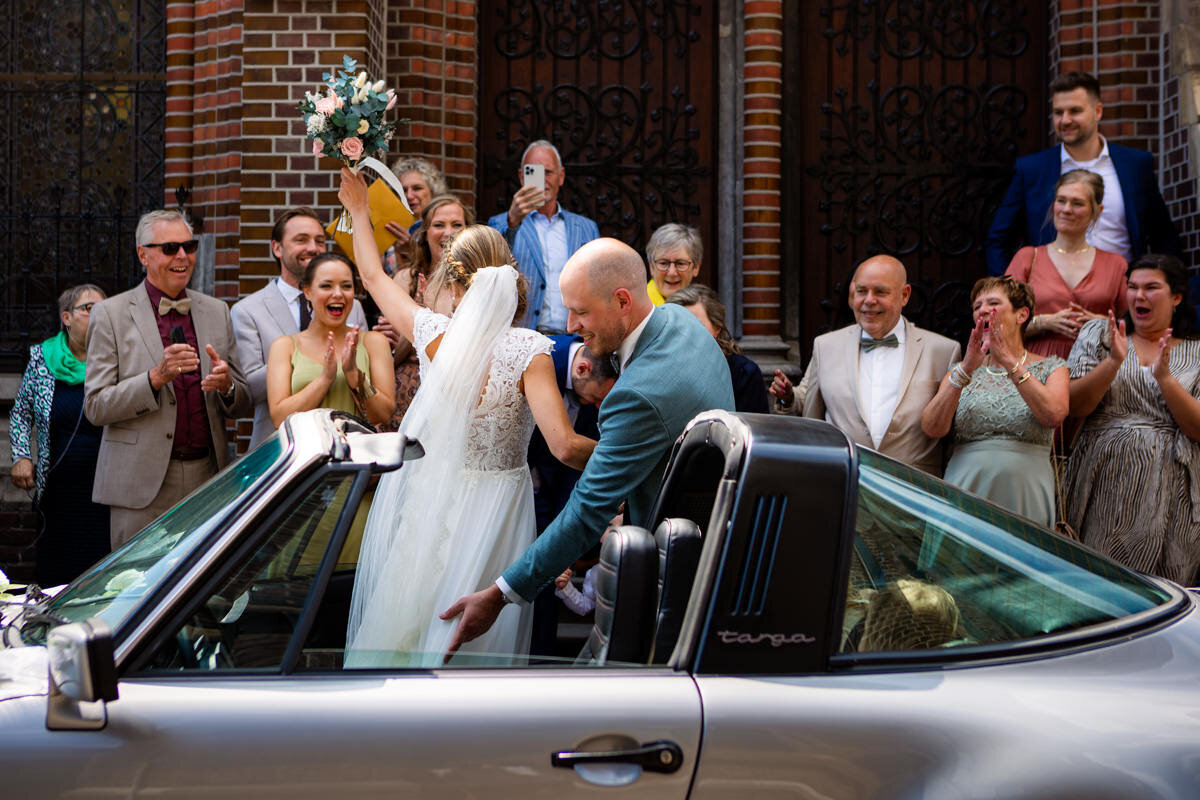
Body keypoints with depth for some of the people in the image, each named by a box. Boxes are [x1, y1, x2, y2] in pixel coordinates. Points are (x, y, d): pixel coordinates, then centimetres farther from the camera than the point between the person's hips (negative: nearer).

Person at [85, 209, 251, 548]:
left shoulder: (217, 311, 13)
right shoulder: (110, 314, 1)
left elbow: (242, 405, 14)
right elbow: (96, 407, -4)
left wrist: (227, 385, -9)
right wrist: (156, 377, -18)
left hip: (208, 481, 3)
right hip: (143, 485, -3)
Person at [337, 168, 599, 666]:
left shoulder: (435, 334, -5)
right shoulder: (529, 350, -14)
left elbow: (373, 277, 14)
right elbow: (565, 446, -22)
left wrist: (359, 211, 29)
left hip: (420, 498, 3)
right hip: (493, 507, -2)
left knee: (399, 622, 15)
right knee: (472, 637, 7)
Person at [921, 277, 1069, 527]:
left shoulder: (1050, 368, 9)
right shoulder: (959, 372, 13)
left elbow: (1054, 415, -13)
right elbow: (932, 428, -4)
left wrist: (1010, 361, -17)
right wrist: (967, 369, -14)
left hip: (1025, 495, -1)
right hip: (966, 491, 1)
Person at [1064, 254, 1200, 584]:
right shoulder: (1098, 334, 9)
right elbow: (1074, 405, -2)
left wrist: (1164, 377, -14)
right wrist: (1113, 361, -15)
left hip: (1168, 491, 0)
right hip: (1103, 481, 1)